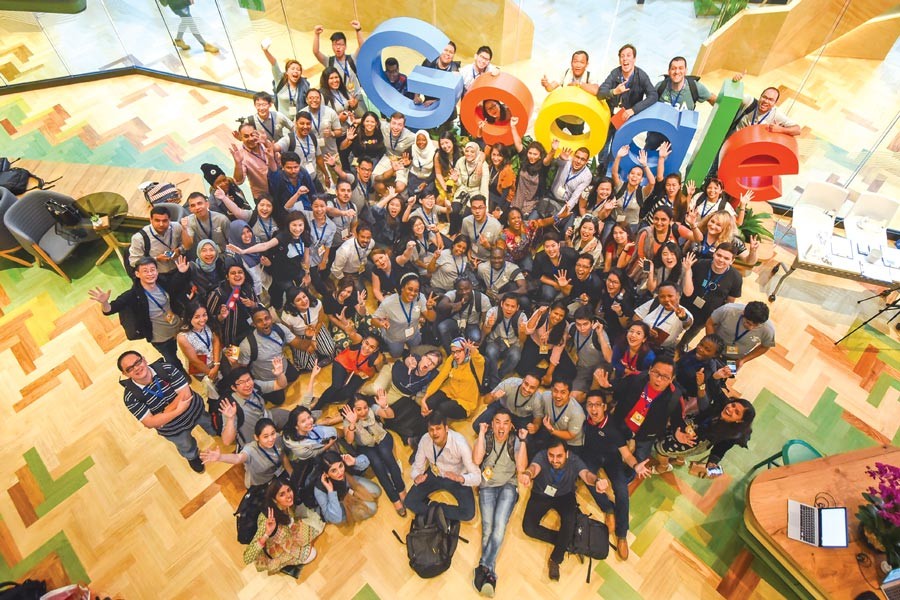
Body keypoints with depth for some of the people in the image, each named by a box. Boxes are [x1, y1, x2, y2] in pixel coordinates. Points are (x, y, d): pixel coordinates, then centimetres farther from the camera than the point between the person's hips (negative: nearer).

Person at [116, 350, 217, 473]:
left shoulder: (166, 369, -29)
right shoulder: (130, 397, -28)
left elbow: (186, 394, -31)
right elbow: (150, 423, -28)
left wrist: (162, 415, -31)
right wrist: (178, 411, -35)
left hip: (195, 410, 0)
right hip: (173, 429, 0)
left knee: (215, 429, 31)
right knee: (187, 449, 29)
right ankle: (193, 457, 66)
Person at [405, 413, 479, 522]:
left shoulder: (460, 443, -32)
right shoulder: (425, 440, -23)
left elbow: (477, 476, -29)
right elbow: (417, 467, -9)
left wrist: (460, 478, -49)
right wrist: (416, 477, -33)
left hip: (457, 477, -2)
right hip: (434, 474, 2)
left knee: (468, 513, -20)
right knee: (409, 502, -14)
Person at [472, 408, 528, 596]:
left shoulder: (515, 441, -1)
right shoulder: (485, 438, 0)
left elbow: (521, 467, -12)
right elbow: (476, 459, -16)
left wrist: (522, 441, -17)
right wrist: (481, 434, -17)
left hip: (508, 486, 0)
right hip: (487, 486, 1)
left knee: (499, 525, -26)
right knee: (488, 527, -22)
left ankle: (484, 568, -27)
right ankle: (489, 573, -24)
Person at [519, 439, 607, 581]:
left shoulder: (574, 460, -25)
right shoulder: (541, 456, -28)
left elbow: (585, 474, -44)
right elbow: (534, 467, -50)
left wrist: (596, 480, -70)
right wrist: (527, 474, -76)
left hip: (565, 496, 0)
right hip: (541, 495, 0)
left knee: (569, 521, -29)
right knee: (528, 527, -19)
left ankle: (555, 559, -9)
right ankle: (565, 542, 0)